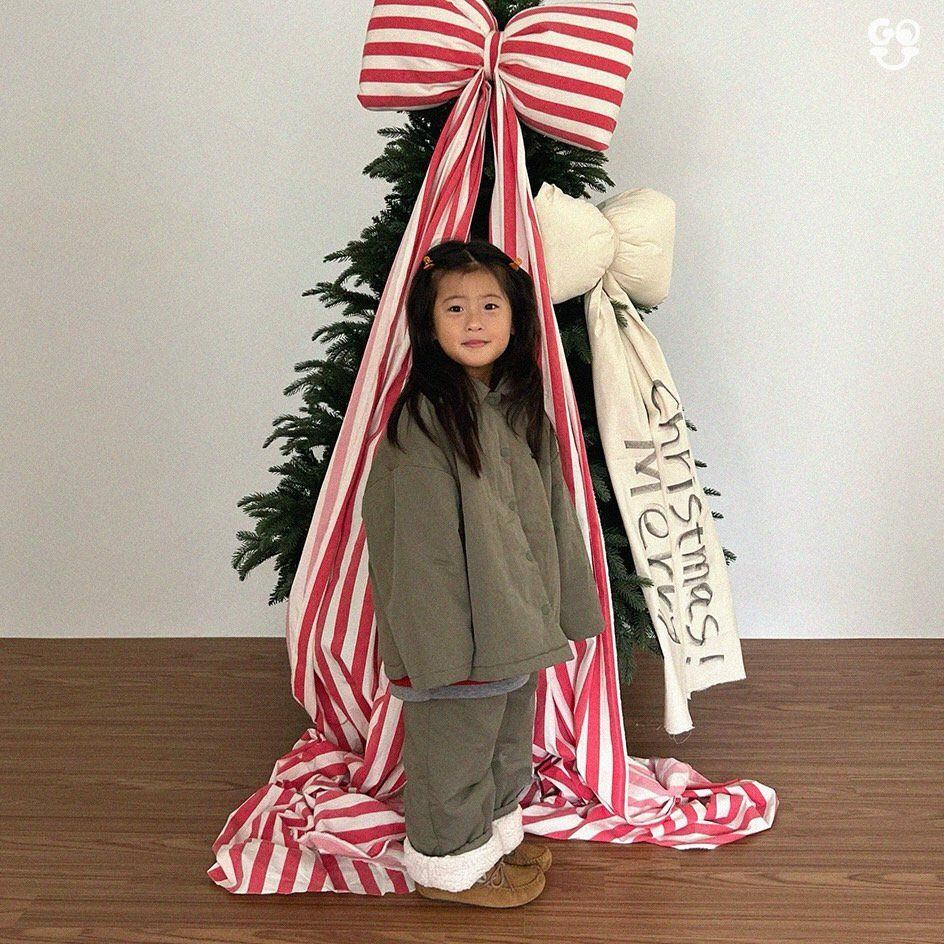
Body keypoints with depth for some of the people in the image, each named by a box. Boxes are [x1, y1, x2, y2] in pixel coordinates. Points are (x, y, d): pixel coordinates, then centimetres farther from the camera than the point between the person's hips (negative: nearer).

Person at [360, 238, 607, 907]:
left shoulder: (524, 410, 5)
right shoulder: (424, 418, -19)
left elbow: (554, 512, 11)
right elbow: (414, 538, -20)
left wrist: (572, 604, 13)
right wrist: (436, 644, -21)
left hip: (520, 620, 8)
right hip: (455, 627, -8)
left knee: (508, 740, 24)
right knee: (453, 746, 8)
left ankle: (497, 832, 44)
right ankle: (448, 859, 28)